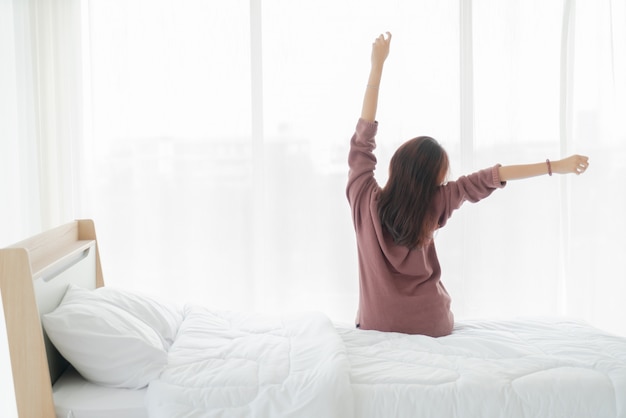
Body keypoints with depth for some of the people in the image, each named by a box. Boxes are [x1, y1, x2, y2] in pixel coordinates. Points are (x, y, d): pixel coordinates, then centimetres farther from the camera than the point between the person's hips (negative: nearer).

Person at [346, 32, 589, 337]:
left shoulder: (364, 198, -15)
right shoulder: (432, 205, -15)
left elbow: (363, 136, -8)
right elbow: (489, 179, -9)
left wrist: (377, 65, -3)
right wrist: (556, 166, -2)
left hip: (375, 326, 0)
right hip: (431, 327, 1)